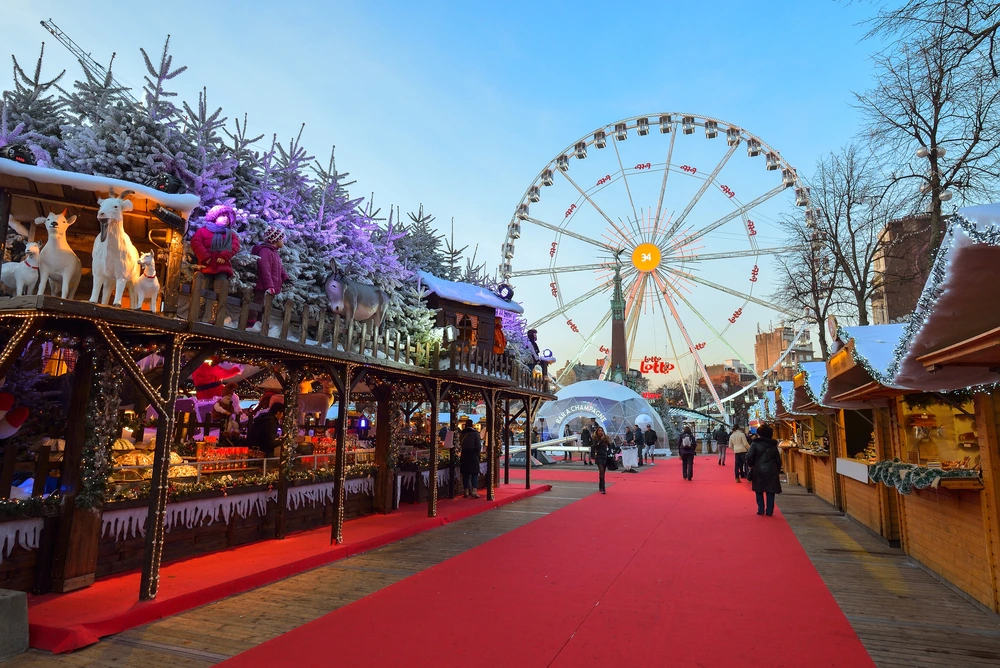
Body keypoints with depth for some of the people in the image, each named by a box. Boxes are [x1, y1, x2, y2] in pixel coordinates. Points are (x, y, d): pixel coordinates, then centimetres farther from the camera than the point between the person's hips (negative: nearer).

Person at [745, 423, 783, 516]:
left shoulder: (755, 444, -8)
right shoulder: (774, 445, 5)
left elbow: (749, 456, -16)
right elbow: (778, 460, 7)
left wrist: (750, 465, 2)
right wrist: (778, 471, 16)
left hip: (758, 471, -2)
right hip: (771, 471, 2)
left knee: (759, 491, 10)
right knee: (770, 492, 8)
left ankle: (761, 510, 9)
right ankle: (769, 511, 9)